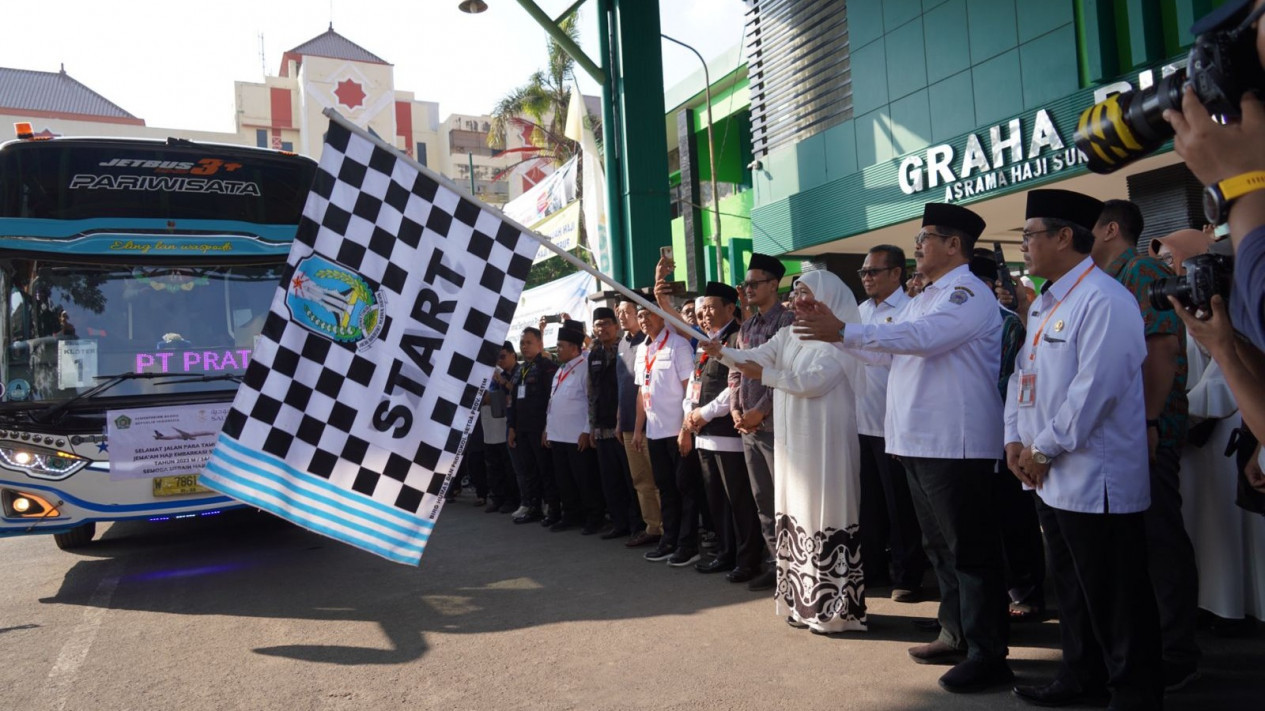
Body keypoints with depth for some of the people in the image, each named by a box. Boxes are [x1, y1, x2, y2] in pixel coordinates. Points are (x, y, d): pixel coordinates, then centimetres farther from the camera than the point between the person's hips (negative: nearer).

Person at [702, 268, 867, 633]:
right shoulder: (789, 335, 14)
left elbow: (814, 380, -20)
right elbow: (755, 357, 5)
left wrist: (764, 374, -16)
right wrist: (721, 351, -11)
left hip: (824, 439, -7)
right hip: (793, 438, 8)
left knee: (824, 512, -5)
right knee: (797, 511, 10)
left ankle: (837, 607, 4)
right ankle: (805, 601, 20)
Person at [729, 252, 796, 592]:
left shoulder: (787, 320, -8)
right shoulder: (746, 327, 16)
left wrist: (761, 411, -16)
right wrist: (735, 408, 2)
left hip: (775, 424, -8)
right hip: (748, 426, 8)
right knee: (763, 500, 12)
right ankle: (774, 562, 21)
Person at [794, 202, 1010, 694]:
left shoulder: (968, 294, -11)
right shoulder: (923, 299, 19)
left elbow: (922, 337, -25)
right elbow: (886, 349, 19)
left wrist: (842, 332, -26)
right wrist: (834, 330, 9)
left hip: (956, 444, -10)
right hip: (919, 441, 10)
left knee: (970, 550, -3)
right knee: (939, 545, 17)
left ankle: (988, 654, 7)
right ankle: (956, 635, 29)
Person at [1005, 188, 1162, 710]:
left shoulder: (1103, 299, -16)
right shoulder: (1044, 304, 14)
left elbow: (1095, 388, -23)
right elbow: (1024, 373, 16)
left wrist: (1044, 449, -16)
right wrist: (1016, 439, 4)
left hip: (1095, 479, -9)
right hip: (1051, 478, 9)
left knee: (1114, 601, 2)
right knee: (1071, 588, 20)